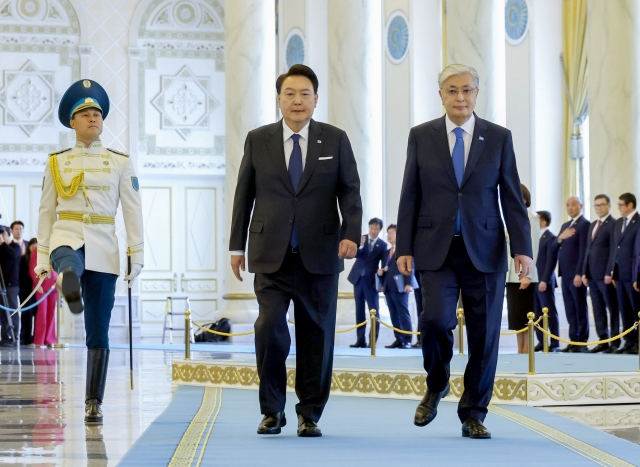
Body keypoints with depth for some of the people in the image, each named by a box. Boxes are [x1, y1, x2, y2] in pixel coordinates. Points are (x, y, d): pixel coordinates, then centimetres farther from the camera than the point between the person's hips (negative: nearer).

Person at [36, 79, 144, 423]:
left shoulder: (120, 162, 8)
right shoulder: (56, 163, 9)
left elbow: (133, 211, 4)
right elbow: (46, 211, 10)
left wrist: (137, 255, -3)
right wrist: (42, 257, 4)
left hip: (104, 249, 1)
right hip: (67, 239, 0)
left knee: (98, 332, 0)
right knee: (71, 268, -42)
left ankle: (93, 402, 6)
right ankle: (71, 288, -76)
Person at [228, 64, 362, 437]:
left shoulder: (336, 140, 5)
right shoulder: (258, 140, 6)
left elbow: (350, 193, 3)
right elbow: (244, 195, 10)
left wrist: (351, 234, -13)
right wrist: (237, 245, 8)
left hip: (319, 255, 1)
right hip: (272, 255, 0)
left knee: (317, 334, 3)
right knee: (270, 328, -11)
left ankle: (310, 414, 14)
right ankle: (272, 411, 4)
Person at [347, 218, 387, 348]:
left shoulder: (382, 245, 0)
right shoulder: (361, 239, 5)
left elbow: (384, 263, -4)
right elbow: (355, 254, -8)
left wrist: (381, 269, -26)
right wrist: (360, 245, -28)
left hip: (371, 280, -3)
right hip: (358, 278, 3)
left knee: (374, 311, -5)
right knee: (359, 310, 5)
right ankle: (361, 340, 8)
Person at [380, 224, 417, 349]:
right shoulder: (388, 252, 24)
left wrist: (409, 283, -17)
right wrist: (381, 273, 4)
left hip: (400, 286, -7)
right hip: (388, 287, 7)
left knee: (403, 314, -8)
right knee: (394, 315, 5)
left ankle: (407, 341, -9)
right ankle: (399, 340, 7)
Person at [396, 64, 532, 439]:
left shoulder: (499, 138, 6)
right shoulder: (421, 137, 6)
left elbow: (512, 197, 4)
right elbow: (410, 196, 6)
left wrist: (522, 248, -5)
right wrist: (404, 248, -1)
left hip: (485, 250, 1)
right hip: (437, 250, -1)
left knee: (484, 334, 1)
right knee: (437, 318, -18)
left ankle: (474, 415, 14)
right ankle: (436, 387, 11)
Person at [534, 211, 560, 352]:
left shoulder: (551, 238, -8)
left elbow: (551, 261, -13)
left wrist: (544, 280, -17)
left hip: (545, 281, -7)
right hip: (534, 280, 7)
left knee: (550, 313, -4)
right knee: (537, 313, 7)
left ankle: (554, 343, -1)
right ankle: (541, 342, 12)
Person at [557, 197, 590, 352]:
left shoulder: (584, 224, -8)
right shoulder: (565, 225, 18)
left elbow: (584, 250, -14)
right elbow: (555, 247, 15)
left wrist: (579, 274, -19)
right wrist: (560, 238, -6)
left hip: (576, 274, -8)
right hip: (565, 274, 8)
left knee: (580, 308, -2)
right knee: (570, 309, 8)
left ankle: (582, 341, 1)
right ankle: (573, 340, 11)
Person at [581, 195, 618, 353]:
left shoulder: (613, 224, -7)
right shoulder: (592, 225, 18)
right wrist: (585, 272, 13)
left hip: (606, 274, -8)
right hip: (593, 274, 8)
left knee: (613, 308, -1)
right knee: (598, 309, 8)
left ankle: (615, 342, 2)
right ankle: (603, 341, 12)